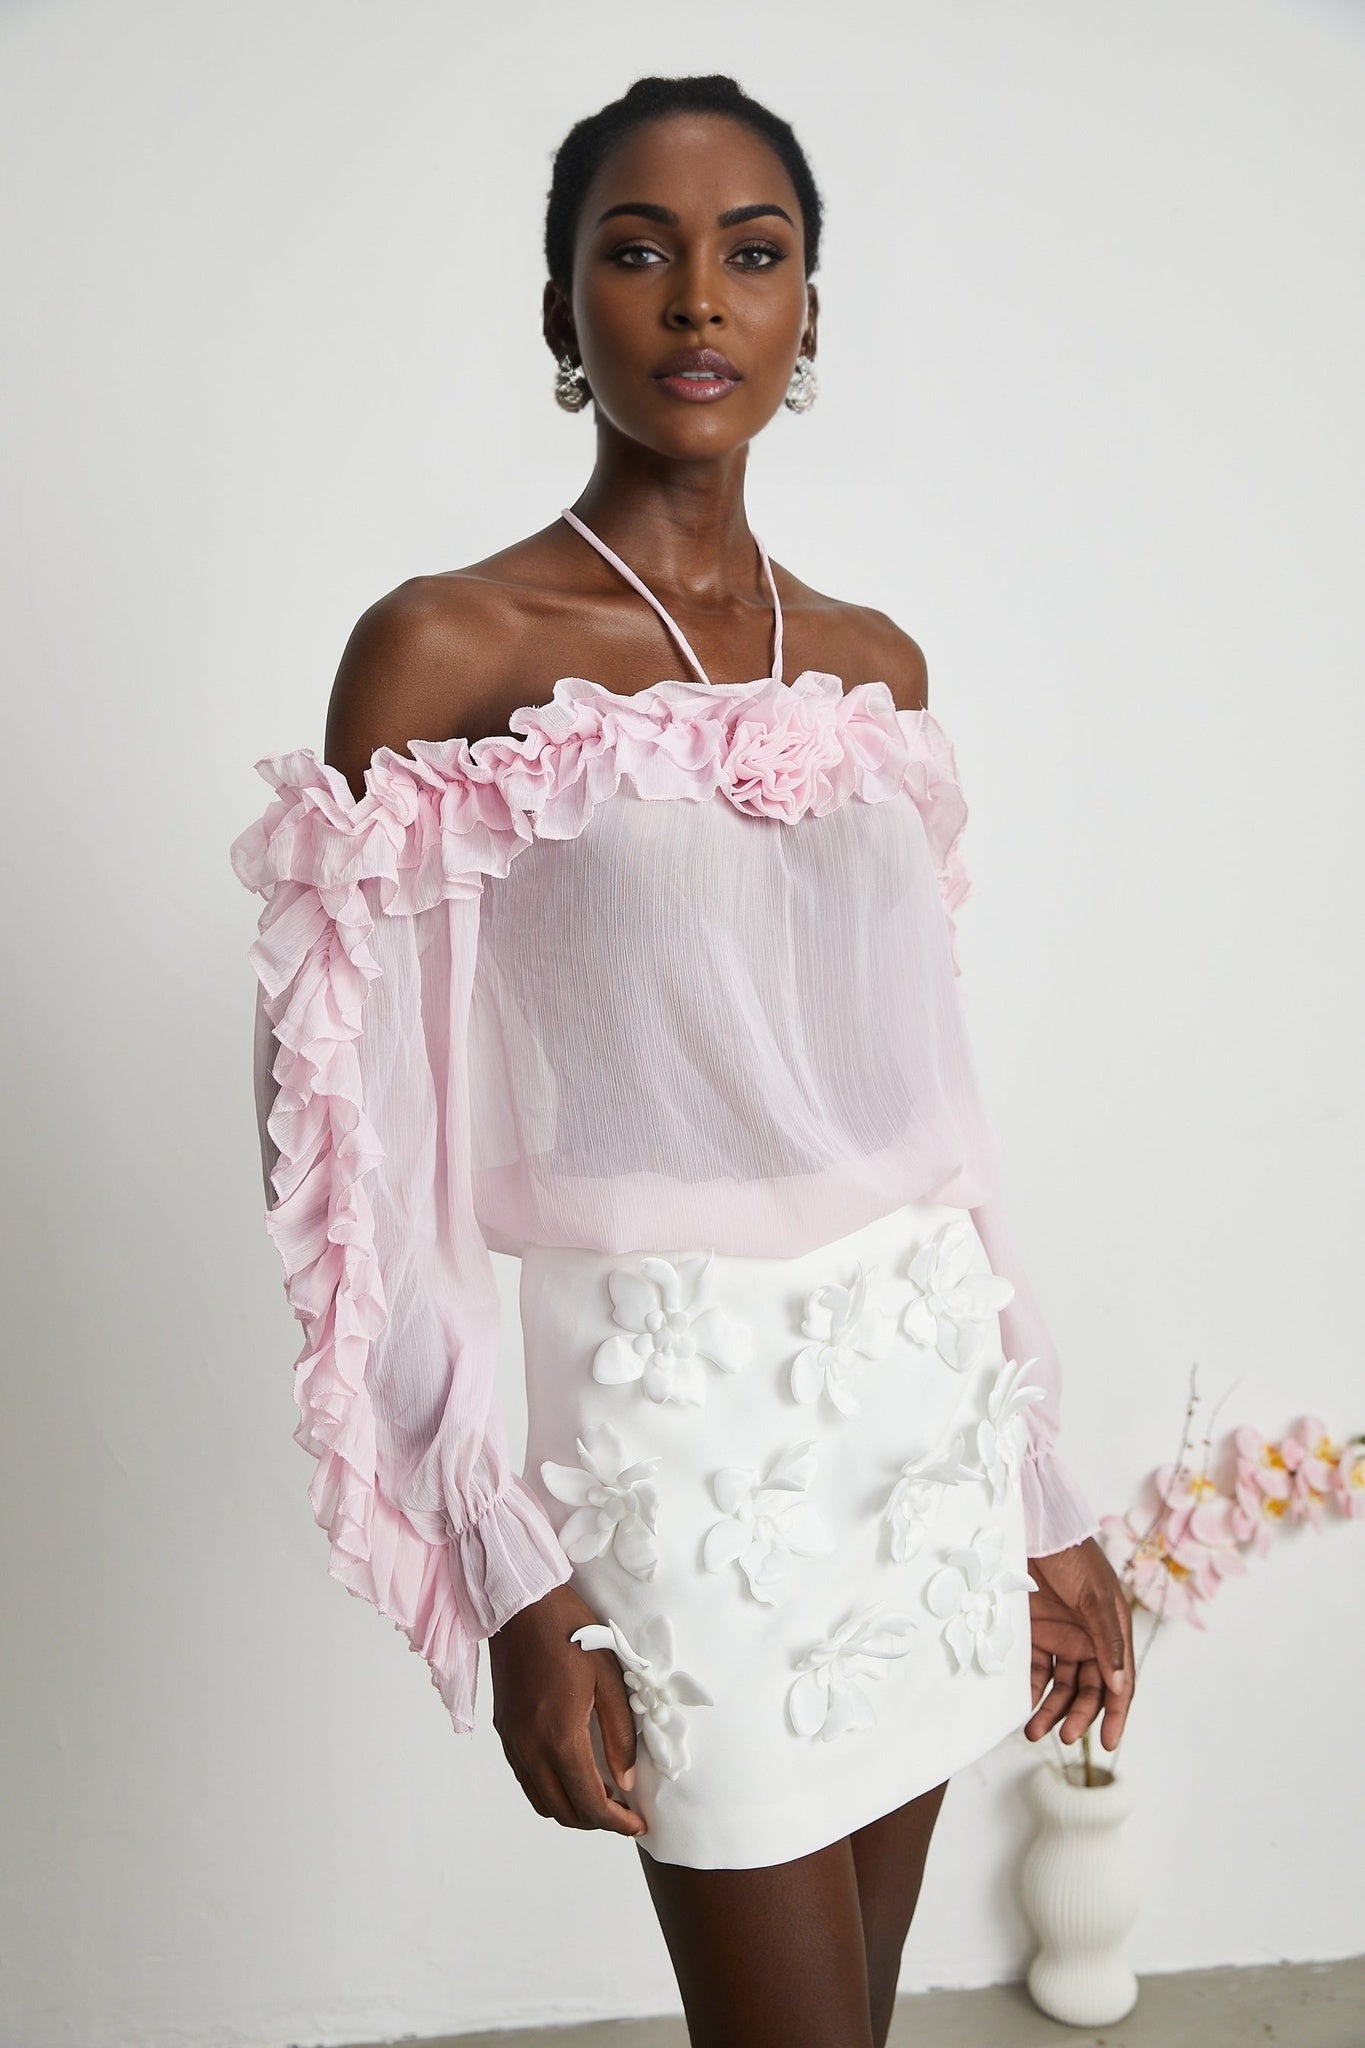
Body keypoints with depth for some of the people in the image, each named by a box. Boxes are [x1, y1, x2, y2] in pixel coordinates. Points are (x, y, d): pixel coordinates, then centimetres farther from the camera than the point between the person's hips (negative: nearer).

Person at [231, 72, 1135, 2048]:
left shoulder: (876, 667, 8)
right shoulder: (448, 654, -8)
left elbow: (928, 1094, 12)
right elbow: (361, 1149, -10)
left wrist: (1046, 1494, 13)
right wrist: (511, 1584, -14)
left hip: (928, 1379, 5)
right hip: (686, 1411, -5)